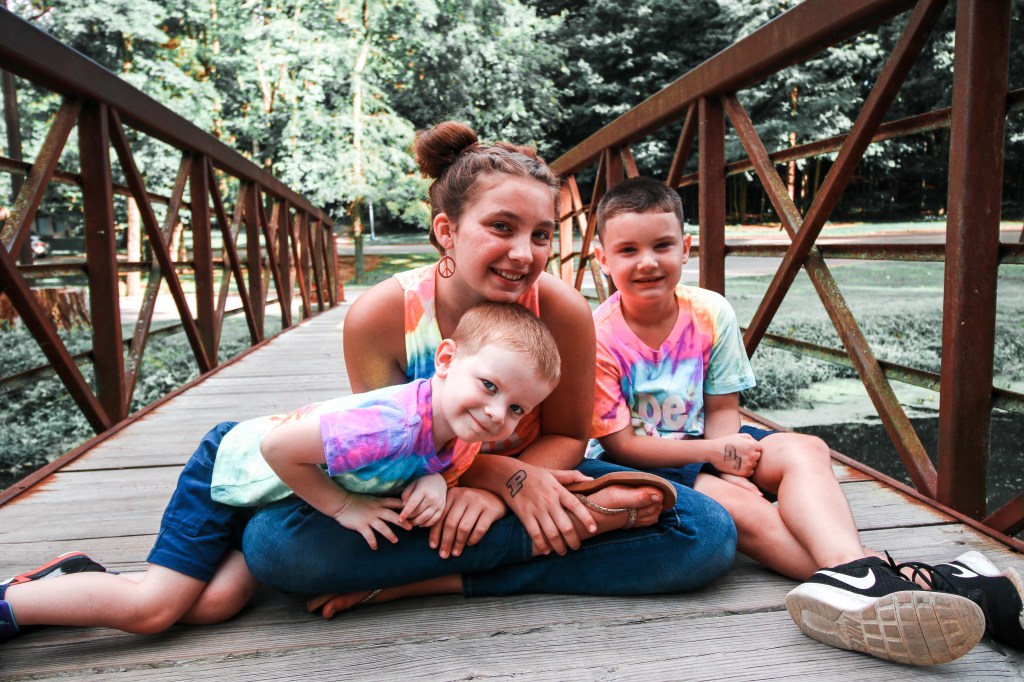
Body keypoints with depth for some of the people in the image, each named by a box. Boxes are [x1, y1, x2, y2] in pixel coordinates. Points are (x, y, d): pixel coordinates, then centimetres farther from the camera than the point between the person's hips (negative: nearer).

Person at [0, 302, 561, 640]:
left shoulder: (462, 439, -14)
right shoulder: (389, 424, -41)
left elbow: (436, 463, 7)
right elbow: (278, 448, -35)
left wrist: (434, 481, -17)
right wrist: (341, 505, -23)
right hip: (230, 469, -7)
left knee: (215, 604, -1)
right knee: (152, 607, -8)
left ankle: (81, 579, 18)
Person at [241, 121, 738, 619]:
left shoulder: (562, 311, -20)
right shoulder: (378, 316, -22)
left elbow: (565, 436, -8)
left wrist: (493, 493, -29)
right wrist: (505, 477, -28)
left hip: (531, 473, 1)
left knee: (709, 532, -19)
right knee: (271, 538, -30)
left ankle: (444, 581, -22)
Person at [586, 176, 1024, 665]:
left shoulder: (710, 313, -5)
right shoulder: (598, 337, -18)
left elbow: (722, 409, 0)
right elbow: (620, 442, -16)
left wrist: (731, 467, -20)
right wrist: (714, 454, -21)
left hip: (704, 443, 5)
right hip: (635, 463, -5)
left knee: (804, 450, -21)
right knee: (739, 508, -31)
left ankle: (847, 572, -46)